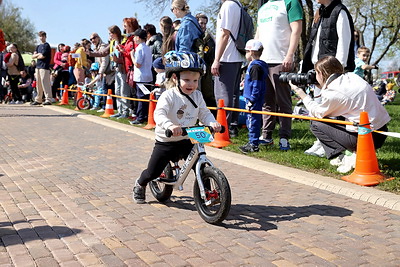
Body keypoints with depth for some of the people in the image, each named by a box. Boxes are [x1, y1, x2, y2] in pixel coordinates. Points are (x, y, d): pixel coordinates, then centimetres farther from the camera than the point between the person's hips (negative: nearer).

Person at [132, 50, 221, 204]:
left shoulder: (197, 96, 0)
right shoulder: (169, 96, -17)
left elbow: (204, 113, -1)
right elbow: (159, 114, -30)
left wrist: (212, 123, -24)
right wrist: (170, 126, -51)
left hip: (186, 141, 4)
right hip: (165, 141, -3)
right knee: (153, 172, 5)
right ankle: (140, 185, 38)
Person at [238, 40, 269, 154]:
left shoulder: (255, 67, -17)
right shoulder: (254, 65, 16)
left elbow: (256, 85, -21)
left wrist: (251, 100, -21)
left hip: (254, 101, -11)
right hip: (251, 99, 11)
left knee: (253, 121, -6)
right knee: (251, 121, 16)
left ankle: (253, 144, -1)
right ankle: (252, 142, 24)